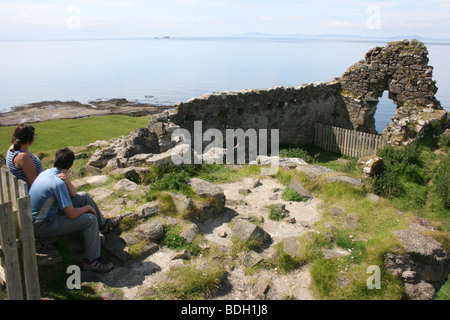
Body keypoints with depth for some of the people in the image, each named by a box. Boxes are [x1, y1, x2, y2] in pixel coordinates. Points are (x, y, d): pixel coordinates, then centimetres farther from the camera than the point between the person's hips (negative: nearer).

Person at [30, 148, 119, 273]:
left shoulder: (48, 172, 0)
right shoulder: (58, 183, -29)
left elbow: (73, 193, 6)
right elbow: (72, 215, -28)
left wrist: (67, 181, -16)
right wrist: (87, 208, -8)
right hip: (41, 227, -10)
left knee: (84, 196, 12)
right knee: (90, 219, -20)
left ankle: (103, 224, 30)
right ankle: (91, 261, -9)